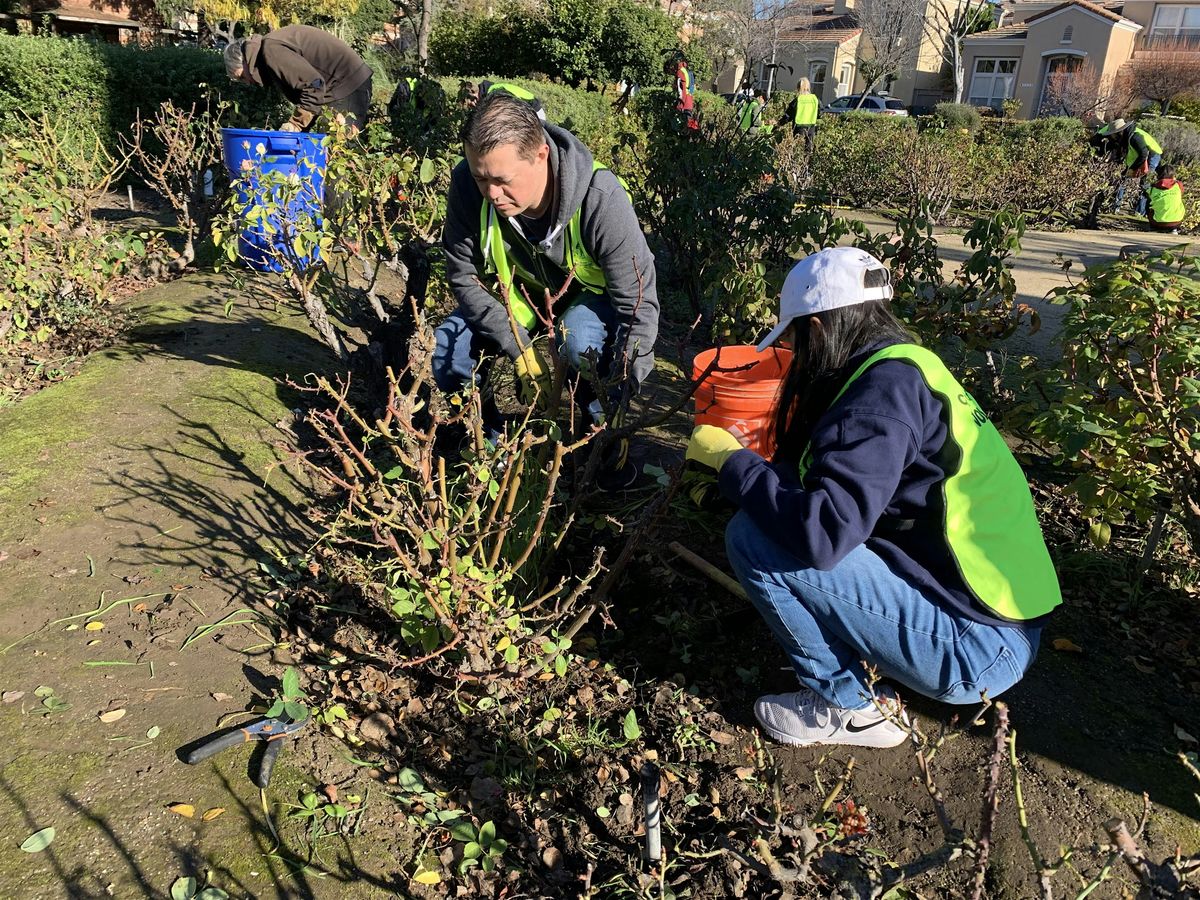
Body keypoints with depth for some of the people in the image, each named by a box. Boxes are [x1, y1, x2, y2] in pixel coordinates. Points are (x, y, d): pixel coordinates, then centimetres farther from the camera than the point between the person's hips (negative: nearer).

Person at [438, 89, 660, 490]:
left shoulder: (600, 199, -35)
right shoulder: (468, 185, -26)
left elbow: (639, 304, -30)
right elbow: (463, 274, -15)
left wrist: (620, 399, -37)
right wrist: (520, 349, -27)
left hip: (588, 295, -3)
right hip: (512, 294, 3)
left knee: (579, 341, -38)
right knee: (442, 352, -19)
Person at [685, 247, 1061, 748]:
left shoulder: (886, 387, -19)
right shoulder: (904, 369, 10)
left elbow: (823, 532, -30)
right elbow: (836, 490, 19)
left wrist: (730, 459, -15)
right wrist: (738, 474, 23)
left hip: (974, 649, -9)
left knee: (752, 539, -15)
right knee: (774, 519, 16)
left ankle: (848, 709, 2)